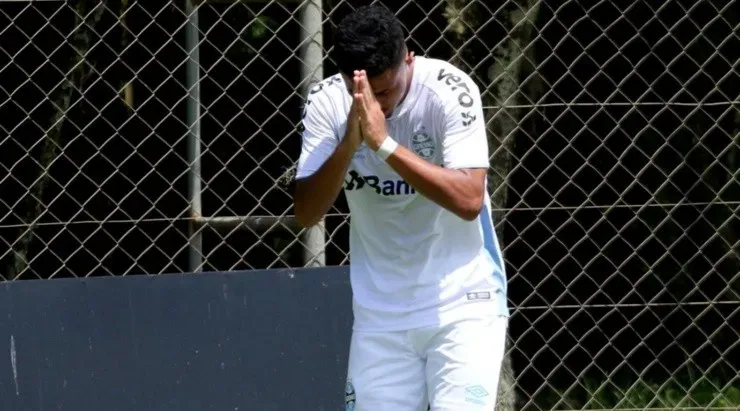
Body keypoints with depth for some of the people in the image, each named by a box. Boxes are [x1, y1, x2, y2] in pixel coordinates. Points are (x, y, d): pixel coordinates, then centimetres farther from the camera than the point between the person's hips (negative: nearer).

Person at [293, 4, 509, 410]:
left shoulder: (448, 91, -17)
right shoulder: (326, 103, -7)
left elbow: (469, 201, -28)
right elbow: (306, 213, -11)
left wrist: (384, 144, -33)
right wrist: (348, 145, -27)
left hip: (461, 300, -4)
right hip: (379, 311, 4)